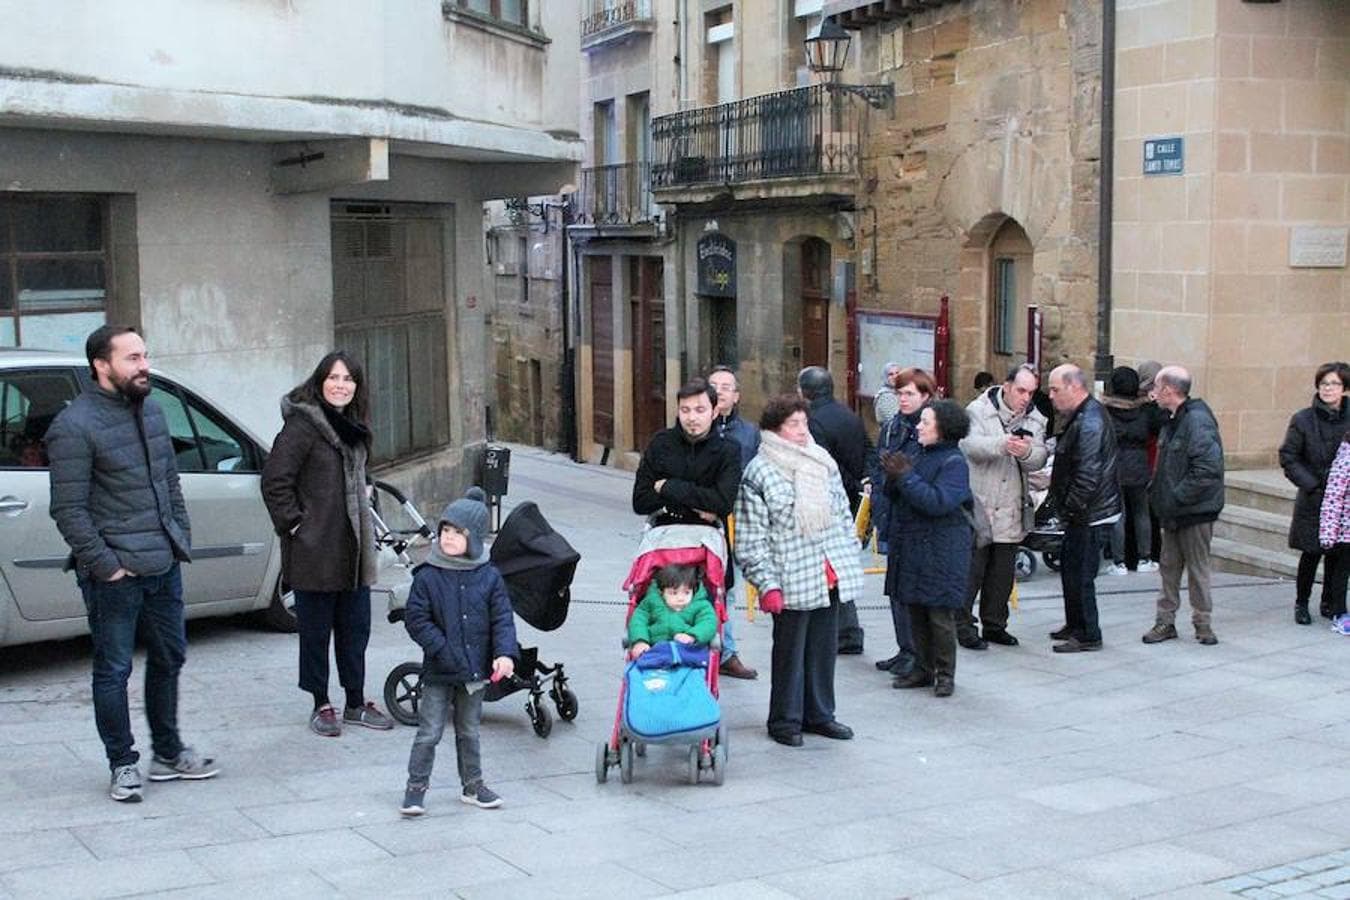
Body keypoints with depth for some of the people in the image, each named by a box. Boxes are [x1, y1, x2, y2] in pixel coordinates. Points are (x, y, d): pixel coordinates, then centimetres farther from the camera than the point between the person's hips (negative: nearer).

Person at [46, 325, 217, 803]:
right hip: (115, 575, -8)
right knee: (114, 669, 3)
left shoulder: (152, 411, 10)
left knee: (169, 659, 17)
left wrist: (182, 538, 11)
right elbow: (68, 509, -16)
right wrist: (105, 564, -17)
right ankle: (123, 764, 15)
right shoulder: (74, 427, -14)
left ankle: (168, 752, 31)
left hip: (165, 566, 8)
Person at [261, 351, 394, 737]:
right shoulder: (303, 424, -12)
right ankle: (321, 706, 15)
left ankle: (355, 704, 23)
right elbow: (275, 480, -16)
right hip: (314, 550, -8)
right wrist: (294, 523, -15)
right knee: (316, 629, 4)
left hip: (353, 547, 8)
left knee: (355, 626, 12)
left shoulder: (352, 426, 14)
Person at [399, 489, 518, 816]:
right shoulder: (427, 576, -8)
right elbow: (415, 619, -10)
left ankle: (472, 786, 30)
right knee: (429, 733, 0)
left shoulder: (489, 577, -2)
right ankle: (416, 788, 12)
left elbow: (502, 619, -2)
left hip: (475, 670, 3)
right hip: (438, 672, -2)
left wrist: (505, 653, -16)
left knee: (469, 731, 17)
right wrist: (442, 649, -18)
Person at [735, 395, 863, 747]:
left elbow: (843, 515, 18)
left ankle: (819, 714, 27)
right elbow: (751, 538, -11)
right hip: (793, 582, -6)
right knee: (790, 651, 4)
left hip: (831, 577, 6)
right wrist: (766, 584, -15)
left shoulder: (823, 463, 10)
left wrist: (851, 561, 15)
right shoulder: (758, 473, -9)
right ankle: (785, 721, 16)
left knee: (823, 647, 14)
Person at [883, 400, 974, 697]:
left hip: (941, 551, -8)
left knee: (940, 614, -2)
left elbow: (938, 501, -24)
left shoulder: (954, 463, -12)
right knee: (916, 611, 12)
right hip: (913, 546, 8)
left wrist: (905, 476, -21)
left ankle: (945, 674, 8)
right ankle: (923, 669, 21)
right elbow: (899, 497, 15)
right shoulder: (923, 456, 13)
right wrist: (894, 477, -6)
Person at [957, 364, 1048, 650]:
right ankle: (962, 625, 5)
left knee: (1003, 572, 12)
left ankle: (995, 624, 23)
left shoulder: (1035, 419, 9)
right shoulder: (979, 410, -4)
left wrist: (1027, 452, -25)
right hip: (978, 505, -5)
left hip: (1012, 508, 5)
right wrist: (1001, 444, -37)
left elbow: (1038, 459, -2)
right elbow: (969, 444, -21)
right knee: (972, 568, -3)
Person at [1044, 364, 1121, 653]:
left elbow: (1087, 477, -26)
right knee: (1069, 565, 20)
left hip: (1092, 515, -11)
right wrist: (1056, 496, 15)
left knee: (1080, 574, -3)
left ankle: (1088, 635, 6)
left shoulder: (1089, 424, -22)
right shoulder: (1081, 416, 12)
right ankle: (1075, 625, 32)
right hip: (1083, 513, 11)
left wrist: (1068, 508, -17)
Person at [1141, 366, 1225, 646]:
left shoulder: (1198, 421, -19)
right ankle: (1166, 621, 21)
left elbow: (1208, 470, -26)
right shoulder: (1174, 420, 12)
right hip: (1173, 511, 9)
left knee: (1197, 568, 3)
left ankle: (1203, 623, 15)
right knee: (1169, 566, 13)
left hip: (1195, 511, -9)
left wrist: (1177, 497, -22)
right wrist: (1157, 493, 9)